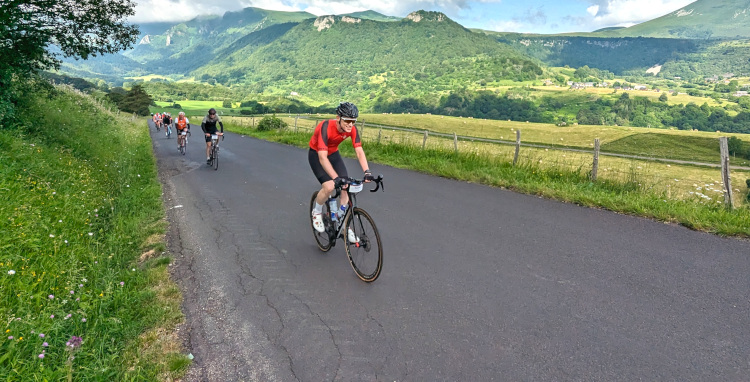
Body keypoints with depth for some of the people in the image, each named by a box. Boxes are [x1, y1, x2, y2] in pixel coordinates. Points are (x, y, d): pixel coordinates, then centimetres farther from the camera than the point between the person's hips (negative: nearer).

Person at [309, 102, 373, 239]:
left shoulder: (352, 129, -21)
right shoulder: (326, 127, -36)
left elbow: (359, 151, -23)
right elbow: (322, 157, -42)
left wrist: (367, 172, -38)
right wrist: (336, 178, -50)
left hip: (333, 153, 5)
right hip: (316, 155, -5)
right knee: (329, 186, -25)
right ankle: (317, 212, 7)